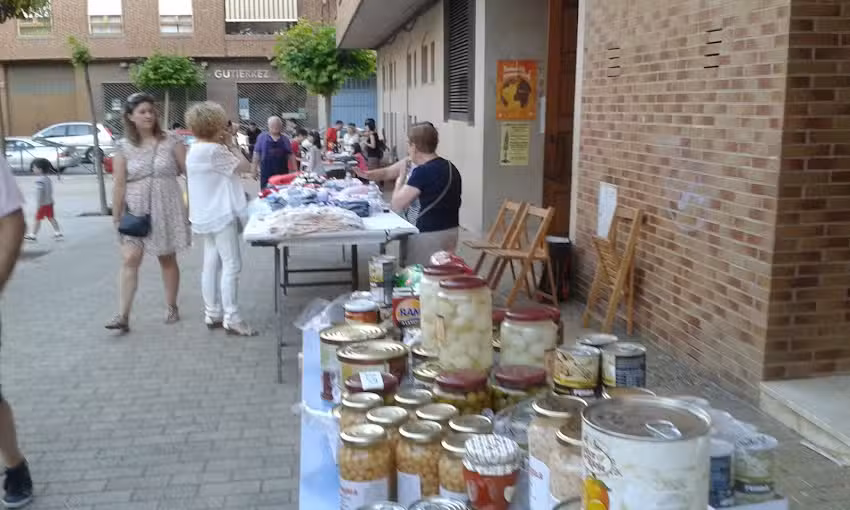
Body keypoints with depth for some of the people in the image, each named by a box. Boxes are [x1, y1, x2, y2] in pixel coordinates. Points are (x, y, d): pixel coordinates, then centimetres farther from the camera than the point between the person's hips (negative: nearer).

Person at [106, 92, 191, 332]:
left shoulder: (171, 141, -1)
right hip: (135, 210, 0)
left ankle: (172, 308, 25)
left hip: (166, 209, 0)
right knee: (130, 259, -9)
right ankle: (123, 316, -7)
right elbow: (119, 185, 0)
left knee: (167, 259, 10)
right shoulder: (124, 147, 0)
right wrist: (116, 217, -2)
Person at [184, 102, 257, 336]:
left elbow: (230, 168, 15)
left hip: (209, 215, 10)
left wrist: (226, 145, 6)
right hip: (221, 215, -10)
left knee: (211, 264, 12)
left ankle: (212, 314, 19)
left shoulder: (196, 150, 12)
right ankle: (231, 319, -3)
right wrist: (231, 144, -6)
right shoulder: (213, 150, -19)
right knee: (231, 266, -6)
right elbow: (245, 167, -15)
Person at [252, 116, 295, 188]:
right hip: (266, 173, -1)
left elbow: (290, 155, 9)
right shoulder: (262, 137, 4)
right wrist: (255, 169, 2)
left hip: (282, 172, 2)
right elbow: (256, 154, 5)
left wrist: (295, 170, 3)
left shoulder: (285, 139, 8)